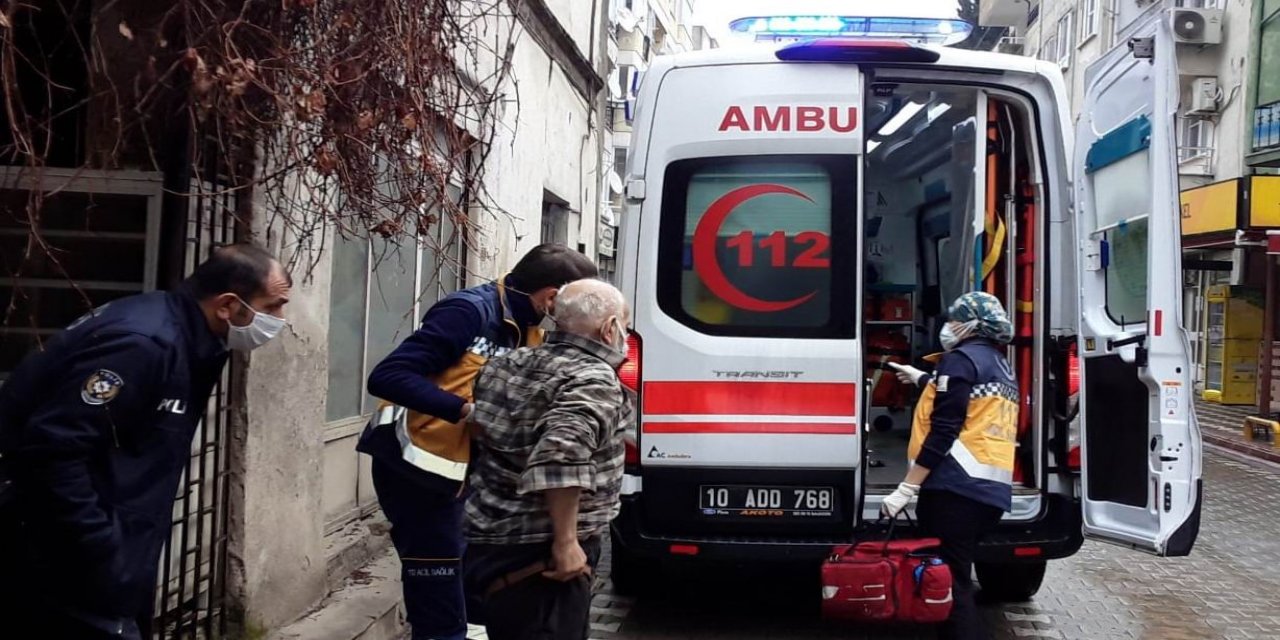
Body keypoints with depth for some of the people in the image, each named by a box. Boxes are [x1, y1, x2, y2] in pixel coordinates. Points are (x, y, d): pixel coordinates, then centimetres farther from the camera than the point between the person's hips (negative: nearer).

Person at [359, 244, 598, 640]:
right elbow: (386, 377, -24)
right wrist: (465, 409, -29)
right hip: (414, 468, -8)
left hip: (456, 473, 8)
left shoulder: (529, 332, 8)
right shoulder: (470, 311, -18)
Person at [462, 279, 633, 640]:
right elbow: (561, 454, -31)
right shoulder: (593, 381, -16)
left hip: (488, 545, 9)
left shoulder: (512, 365, 10)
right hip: (539, 560, -9)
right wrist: (566, 541, -25)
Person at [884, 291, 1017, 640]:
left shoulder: (961, 358, -5)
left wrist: (906, 489, -15)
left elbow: (943, 432, -14)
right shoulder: (1001, 366, 22)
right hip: (991, 491, 9)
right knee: (956, 579, 16)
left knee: (948, 583, -9)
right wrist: (921, 379, 58)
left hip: (957, 488, -9)